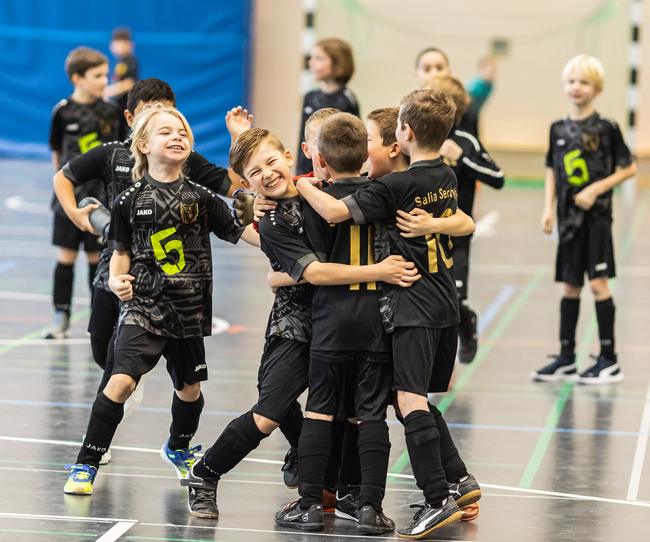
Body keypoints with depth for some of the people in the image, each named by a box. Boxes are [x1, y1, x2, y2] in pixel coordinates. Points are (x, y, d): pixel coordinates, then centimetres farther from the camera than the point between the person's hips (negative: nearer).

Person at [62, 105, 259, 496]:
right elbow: (122, 251, 6)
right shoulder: (131, 201, -3)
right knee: (122, 380, -18)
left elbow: (239, 232, -1)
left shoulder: (202, 198, 1)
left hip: (189, 309, 3)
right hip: (144, 306, -3)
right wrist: (117, 280, -12)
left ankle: (179, 447, 48)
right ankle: (87, 464, -8)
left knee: (190, 387, 18)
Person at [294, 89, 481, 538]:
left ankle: (438, 498, -19)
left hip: (414, 306, -9)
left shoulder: (396, 186, -14)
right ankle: (459, 479, 20)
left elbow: (335, 211, -20)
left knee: (410, 399, -13)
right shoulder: (448, 178, 10)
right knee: (420, 398, 19)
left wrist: (301, 184, -3)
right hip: (446, 303, 9)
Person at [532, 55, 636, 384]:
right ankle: (566, 359, 18)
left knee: (598, 282, -6)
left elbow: (628, 168, -5)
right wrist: (548, 208, 4)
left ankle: (609, 360, 0)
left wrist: (596, 190, -13)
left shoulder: (606, 129, -7)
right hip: (569, 217, 5)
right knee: (570, 286, 11)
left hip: (596, 214, -5)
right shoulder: (559, 129, 7)